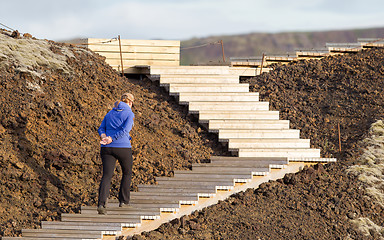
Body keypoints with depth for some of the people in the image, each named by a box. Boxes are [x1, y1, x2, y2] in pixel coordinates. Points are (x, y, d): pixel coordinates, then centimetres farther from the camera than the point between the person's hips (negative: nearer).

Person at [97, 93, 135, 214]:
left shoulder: (110, 113, 18)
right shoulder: (129, 114, 1)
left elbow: (101, 129, 7)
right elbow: (125, 130, -14)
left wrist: (105, 138, -10)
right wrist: (110, 140, -15)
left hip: (107, 149, 4)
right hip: (123, 148, -4)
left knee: (106, 176, -5)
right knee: (127, 173, 21)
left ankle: (101, 203, -24)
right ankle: (123, 201, 24)